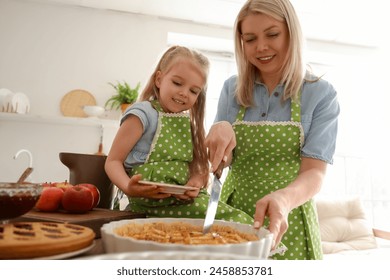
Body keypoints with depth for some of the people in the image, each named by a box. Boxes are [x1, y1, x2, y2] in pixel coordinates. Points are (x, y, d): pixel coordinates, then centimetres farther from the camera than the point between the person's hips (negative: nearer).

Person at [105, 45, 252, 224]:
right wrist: (128, 188, -25)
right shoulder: (143, 114, -5)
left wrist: (196, 182, -9)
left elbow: (197, 166, 14)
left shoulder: (189, 121, 14)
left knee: (243, 221, -12)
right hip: (152, 202, -7)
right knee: (238, 221, -21)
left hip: (185, 199, 7)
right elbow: (113, 161, -6)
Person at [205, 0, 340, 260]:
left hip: (288, 222, -2)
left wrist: (283, 199, -37)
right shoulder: (232, 89, 0)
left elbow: (314, 172, -15)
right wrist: (220, 130, -20)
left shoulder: (321, 94, -8)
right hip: (233, 214, 3)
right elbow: (220, 162, 2)